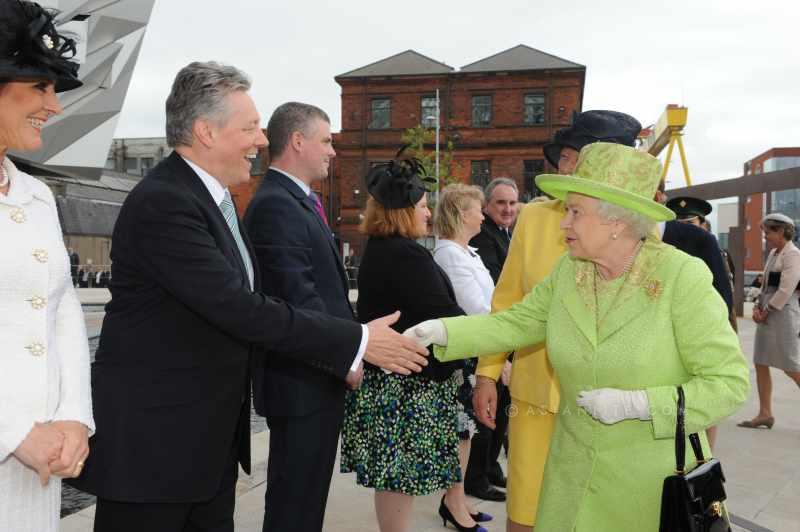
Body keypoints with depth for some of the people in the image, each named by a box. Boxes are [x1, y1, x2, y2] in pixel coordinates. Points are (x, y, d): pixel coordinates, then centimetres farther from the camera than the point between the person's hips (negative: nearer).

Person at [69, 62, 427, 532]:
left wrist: (337, 355, 7)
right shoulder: (162, 203, -21)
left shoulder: (209, 195, 10)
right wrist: (356, 341, -20)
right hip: (151, 439, -9)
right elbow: (239, 309, -26)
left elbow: (246, 303, 12)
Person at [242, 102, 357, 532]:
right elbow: (298, 299, -22)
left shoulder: (297, 201, 15)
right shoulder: (275, 205, -17)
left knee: (307, 496, 19)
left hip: (317, 378, 10)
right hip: (301, 382, -10)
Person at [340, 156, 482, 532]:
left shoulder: (379, 250, 13)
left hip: (387, 376, 10)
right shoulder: (405, 255, -19)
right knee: (401, 475, -1)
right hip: (407, 384, -10)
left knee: (392, 473, 15)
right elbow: (442, 314, -20)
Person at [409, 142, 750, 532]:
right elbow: (516, 323, 5)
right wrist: (442, 331, -9)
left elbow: (729, 382, -16)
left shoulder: (682, 277, -18)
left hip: (656, 476, -4)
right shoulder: (568, 271, -4)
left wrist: (634, 404, -23)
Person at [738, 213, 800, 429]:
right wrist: (758, 307, 4)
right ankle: (765, 414, 16)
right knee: (760, 364, 9)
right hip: (767, 313, 9)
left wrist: (766, 311, -12)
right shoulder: (773, 254, 14)